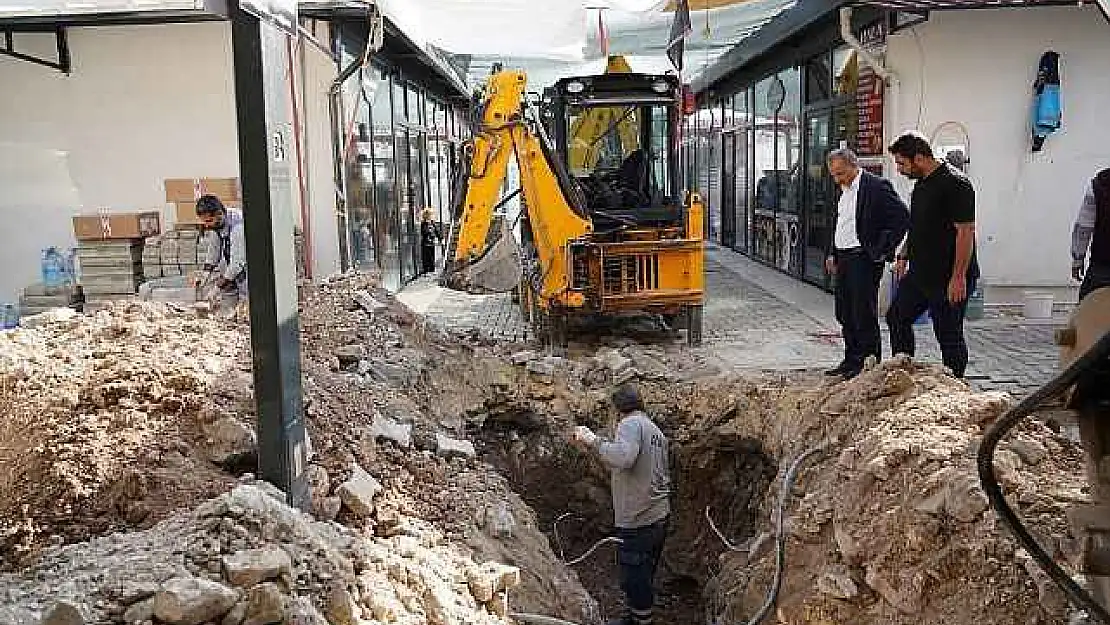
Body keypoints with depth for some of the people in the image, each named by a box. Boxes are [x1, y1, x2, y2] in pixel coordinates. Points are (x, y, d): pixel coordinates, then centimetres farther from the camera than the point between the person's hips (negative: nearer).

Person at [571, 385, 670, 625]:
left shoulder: (631, 424, -13)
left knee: (635, 579, 1)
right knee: (644, 576, 23)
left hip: (638, 521, -10)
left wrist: (593, 441, -20)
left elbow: (622, 457, -33)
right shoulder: (656, 430, 15)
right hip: (660, 516, 10)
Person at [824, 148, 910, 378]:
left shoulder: (876, 186, -12)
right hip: (843, 259, 9)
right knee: (845, 314, 12)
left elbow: (902, 217, -16)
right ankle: (851, 361, 21)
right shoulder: (845, 189, 16)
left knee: (864, 314, -4)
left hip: (864, 258, -9)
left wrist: (882, 250, -15)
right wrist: (832, 254, 15)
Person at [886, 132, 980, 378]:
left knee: (949, 335, 0)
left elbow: (966, 231, -21)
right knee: (896, 317, 16)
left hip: (949, 278, -10)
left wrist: (958, 277, -24)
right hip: (920, 273, 10)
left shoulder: (955, 184, -18)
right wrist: (903, 256, 21)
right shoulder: (921, 184, 11)